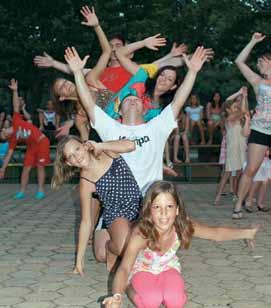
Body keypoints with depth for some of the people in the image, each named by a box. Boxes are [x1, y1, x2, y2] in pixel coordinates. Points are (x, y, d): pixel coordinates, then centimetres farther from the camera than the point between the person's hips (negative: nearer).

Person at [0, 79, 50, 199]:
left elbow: (16, 106, -13)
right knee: (26, 167, 0)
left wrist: (15, 91, -22)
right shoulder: (13, 139, 3)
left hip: (42, 142, -5)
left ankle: (41, 190, -3)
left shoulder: (16, 121, -7)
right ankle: (22, 191, 5)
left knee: (40, 166, -5)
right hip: (31, 146, 5)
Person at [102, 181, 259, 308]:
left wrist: (246, 233, -16)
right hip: (142, 271, -2)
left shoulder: (183, 226, -25)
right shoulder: (141, 234, -36)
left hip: (168, 269, 3)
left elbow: (217, 233, -10)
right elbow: (124, 268, -45)